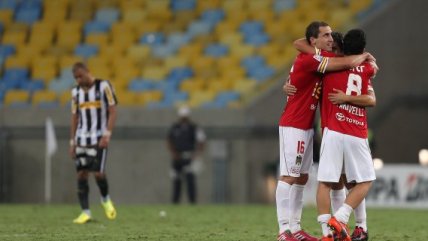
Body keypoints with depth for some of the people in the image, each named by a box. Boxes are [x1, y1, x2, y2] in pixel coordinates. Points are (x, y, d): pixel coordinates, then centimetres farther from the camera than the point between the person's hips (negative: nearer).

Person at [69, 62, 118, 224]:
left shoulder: (103, 86, -4)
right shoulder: (76, 92, 11)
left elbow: (112, 112, -5)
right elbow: (74, 118, 16)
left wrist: (107, 135, -14)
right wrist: (72, 142, 11)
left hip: (99, 138, -5)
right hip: (82, 138, 5)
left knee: (98, 172, -14)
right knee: (81, 174, -2)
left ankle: (105, 200, 14)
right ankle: (85, 212, 1)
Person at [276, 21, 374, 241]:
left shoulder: (319, 58, 10)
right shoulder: (309, 60, -20)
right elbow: (348, 63, -22)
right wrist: (365, 57, -2)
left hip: (306, 127, 10)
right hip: (293, 126, -10)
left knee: (301, 179, 10)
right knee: (288, 177, -9)